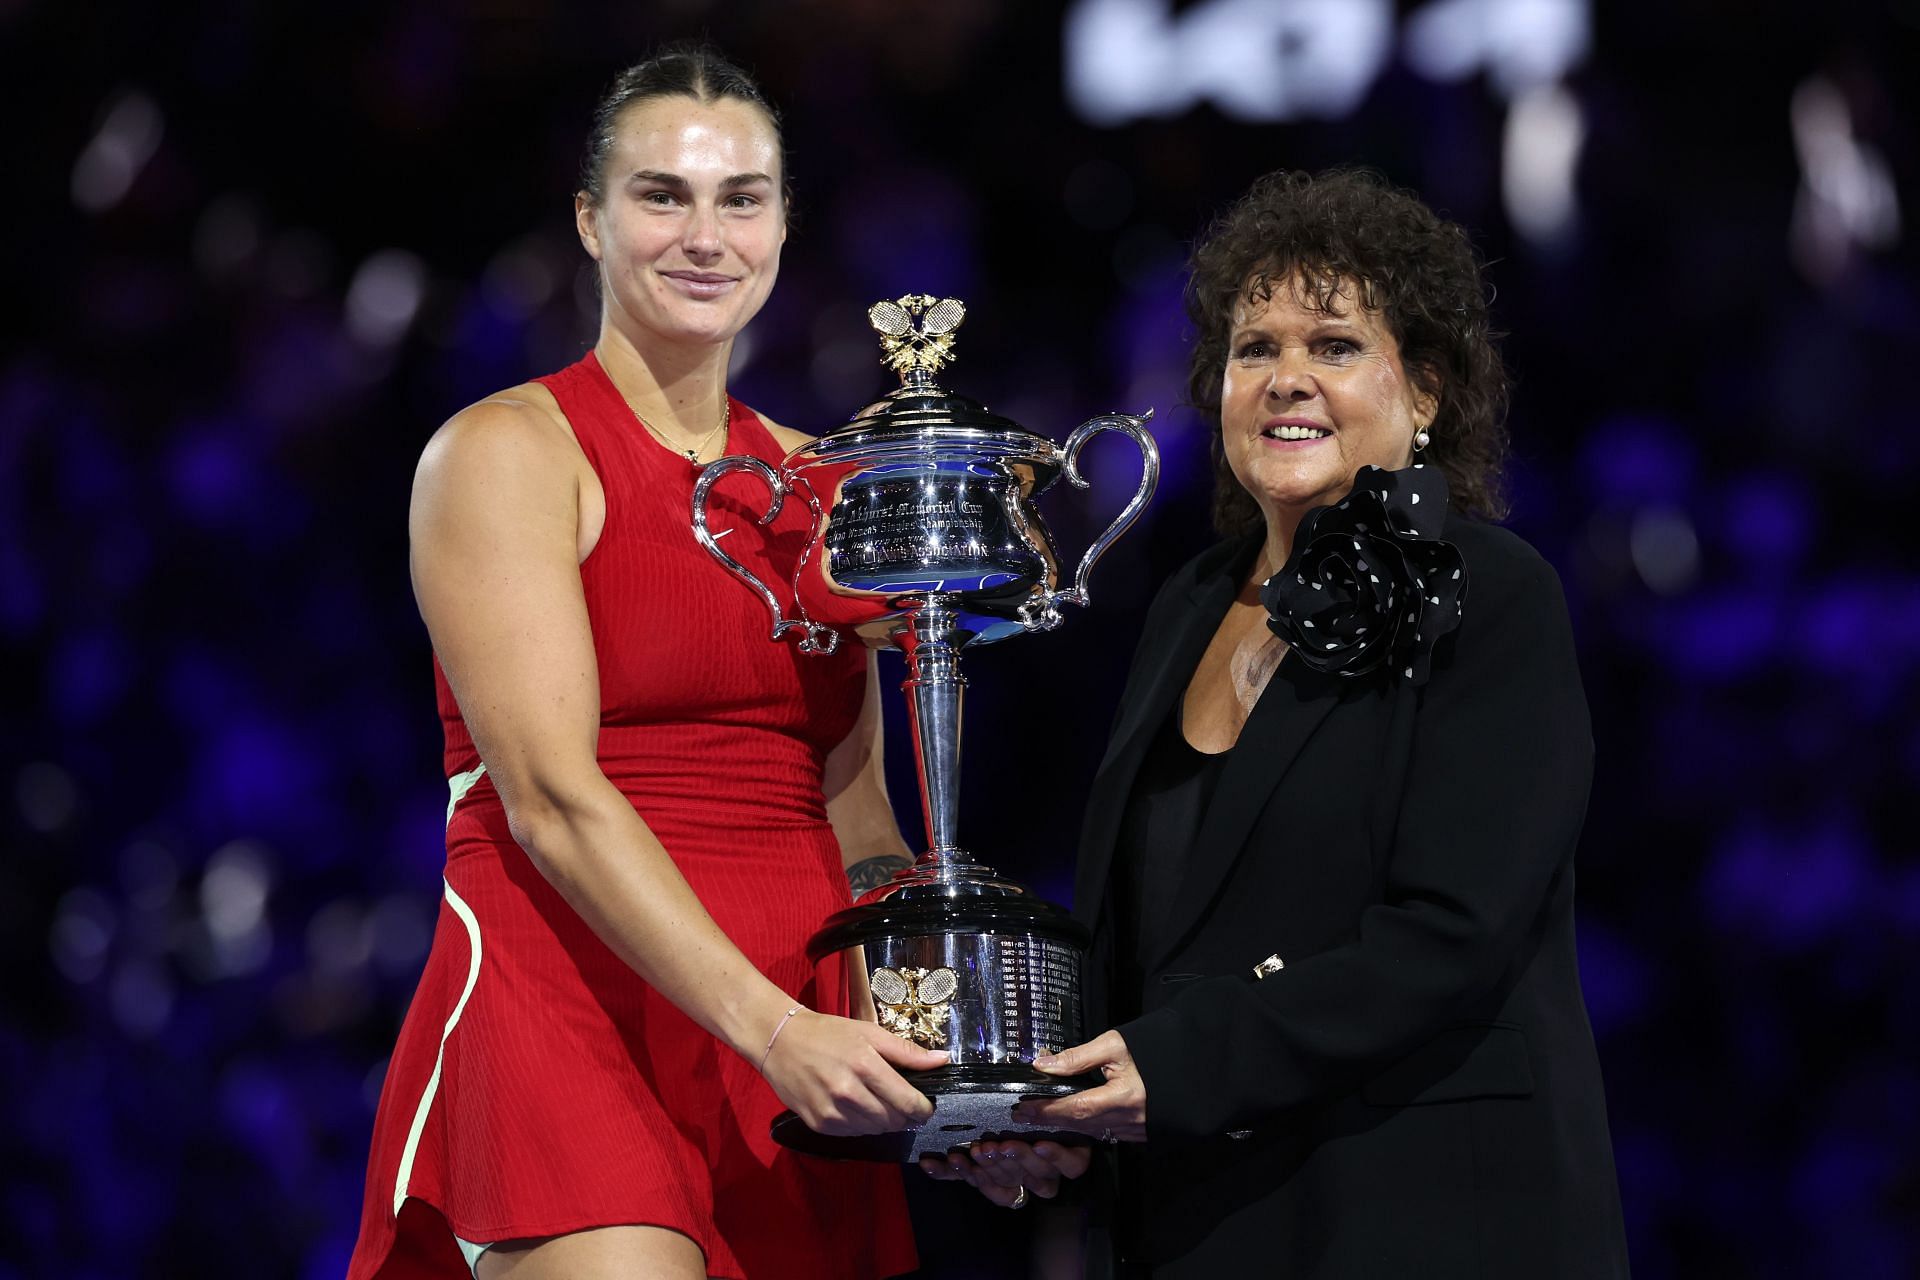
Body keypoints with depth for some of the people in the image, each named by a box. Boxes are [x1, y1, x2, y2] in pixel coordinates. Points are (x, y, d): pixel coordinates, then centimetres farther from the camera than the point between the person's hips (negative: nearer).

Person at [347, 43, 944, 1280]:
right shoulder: (506, 451, -1)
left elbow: (856, 812, 16)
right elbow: (551, 797, -12)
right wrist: (774, 1029, -21)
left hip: (800, 1028, 6)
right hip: (570, 1003, -6)